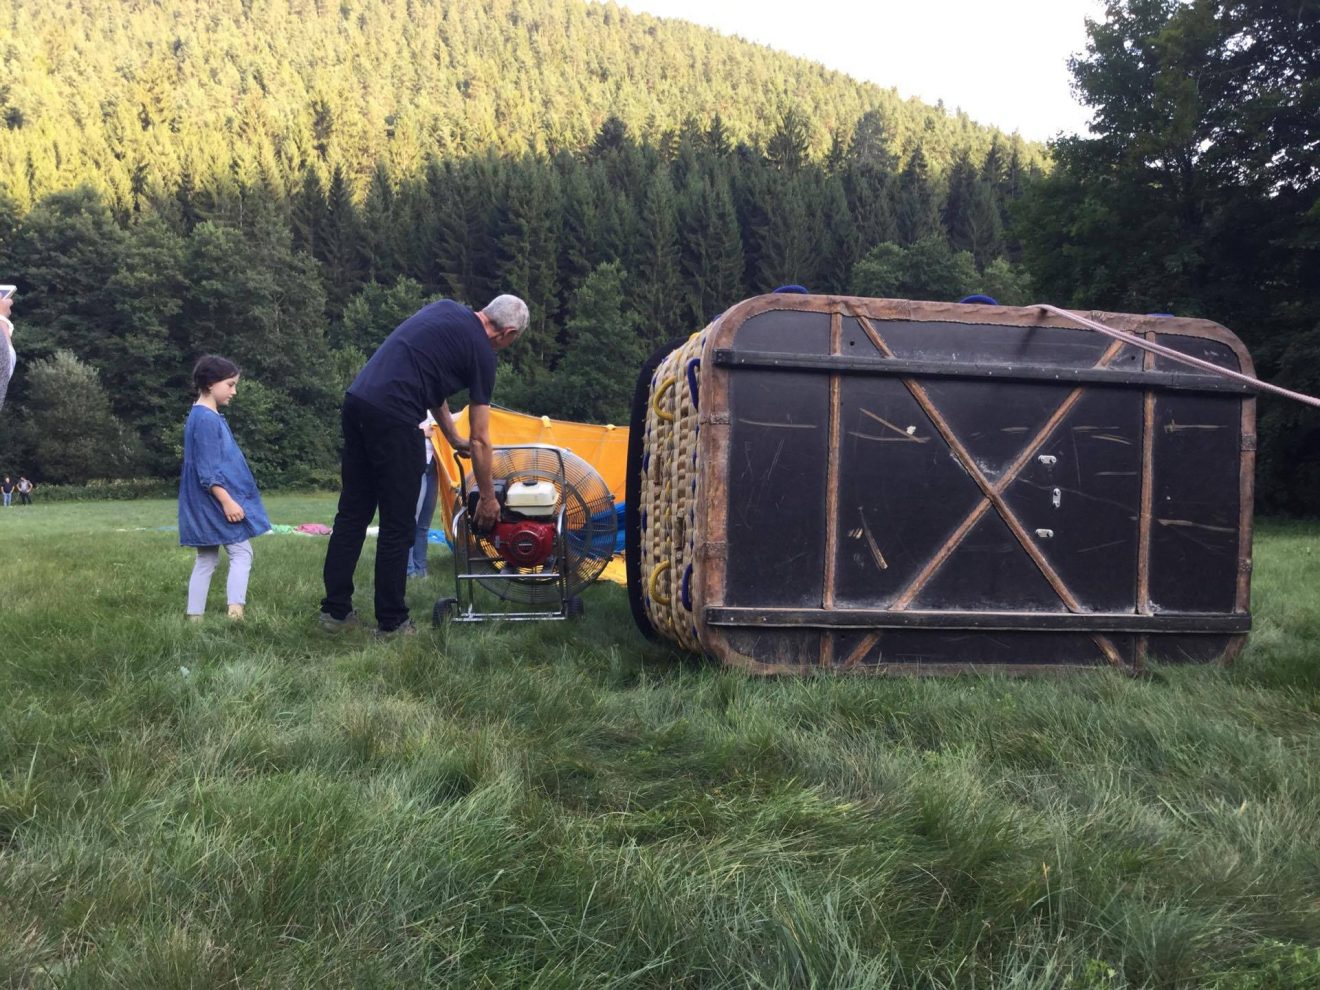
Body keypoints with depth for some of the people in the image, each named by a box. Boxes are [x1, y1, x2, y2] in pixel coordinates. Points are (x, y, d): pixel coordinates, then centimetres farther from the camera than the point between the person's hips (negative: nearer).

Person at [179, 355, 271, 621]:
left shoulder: (202, 416, 15)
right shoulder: (207, 419, -17)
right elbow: (207, 471, -21)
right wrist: (227, 501, -23)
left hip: (204, 505, 10)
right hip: (215, 501, -10)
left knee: (206, 559, 11)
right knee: (241, 553, -5)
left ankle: (195, 617, 13)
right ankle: (235, 612, -13)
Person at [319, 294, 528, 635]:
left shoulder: (445, 309, 20)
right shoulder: (482, 353, 1)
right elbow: (479, 441, 5)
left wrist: (454, 439, 35)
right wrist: (487, 497, 17)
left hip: (356, 399, 8)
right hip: (392, 418, -8)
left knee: (352, 513, 15)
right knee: (398, 527, 5)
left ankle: (335, 610, 22)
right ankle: (391, 622, 13)